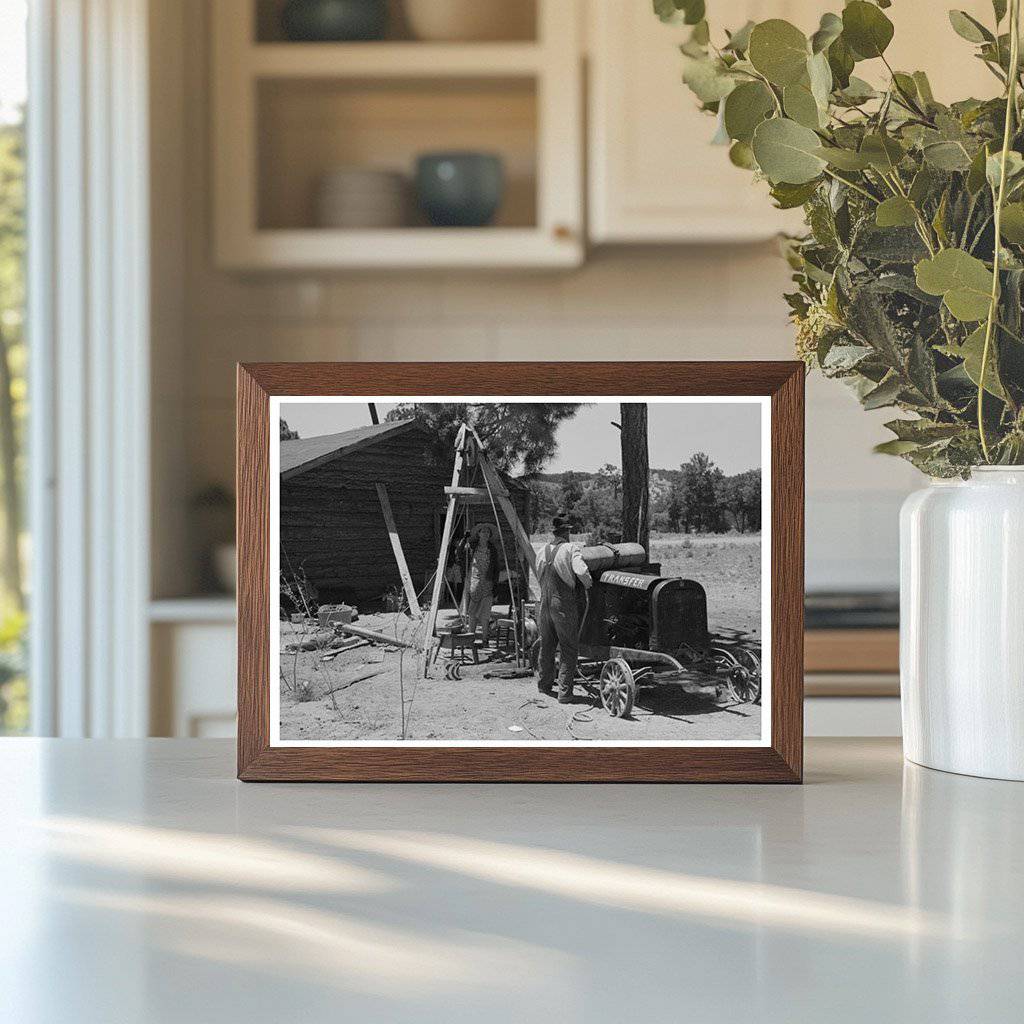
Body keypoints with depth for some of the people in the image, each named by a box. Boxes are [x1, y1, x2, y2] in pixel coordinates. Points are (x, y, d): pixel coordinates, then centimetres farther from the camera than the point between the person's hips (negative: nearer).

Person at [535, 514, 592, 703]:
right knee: (569, 650, 1)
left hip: (544, 604, 6)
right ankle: (564, 692, -3)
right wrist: (588, 585, -5)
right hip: (564, 604, -6)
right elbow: (581, 571, -24)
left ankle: (544, 685, 35)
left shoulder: (542, 553, 10)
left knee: (547, 646, 21)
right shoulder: (571, 549, -9)